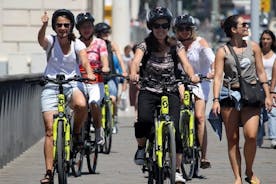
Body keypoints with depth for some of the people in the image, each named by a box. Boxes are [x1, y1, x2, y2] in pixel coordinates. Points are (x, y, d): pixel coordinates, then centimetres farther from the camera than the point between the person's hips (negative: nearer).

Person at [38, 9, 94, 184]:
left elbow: (84, 59, -16)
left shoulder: (77, 44, 1)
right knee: (50, 129, -9)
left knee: (81, 105, -34)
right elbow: (41, 39, -26)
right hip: (51, 87, 0)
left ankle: (76, 132, -4)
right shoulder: (51, 41, -3)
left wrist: (89, 73, -38)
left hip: (72, 86, 0)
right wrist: (44, 25, -48)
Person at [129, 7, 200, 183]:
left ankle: (177, 170, -4)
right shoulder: (145, 46, -2)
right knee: (144, 120, -29)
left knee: (174, 128, -15)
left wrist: (192, 75, -35)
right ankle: (141, 147, 2)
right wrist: (134, 73, -42)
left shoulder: (176, 46, 2)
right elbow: (136, 61, -19)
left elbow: (186, 63, -13)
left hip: (171, 92, 1)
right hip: (149, 91, -1)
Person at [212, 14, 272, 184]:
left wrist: (268, 95, 8)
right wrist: (216, 100, -13)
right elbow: (218, 76, -3)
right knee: (233, 139, 1)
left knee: (251, 135, -15)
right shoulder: (223, 51, 1)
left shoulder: (253, 47, 8)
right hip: (230, 95, -1)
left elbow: (261, 73, 12)